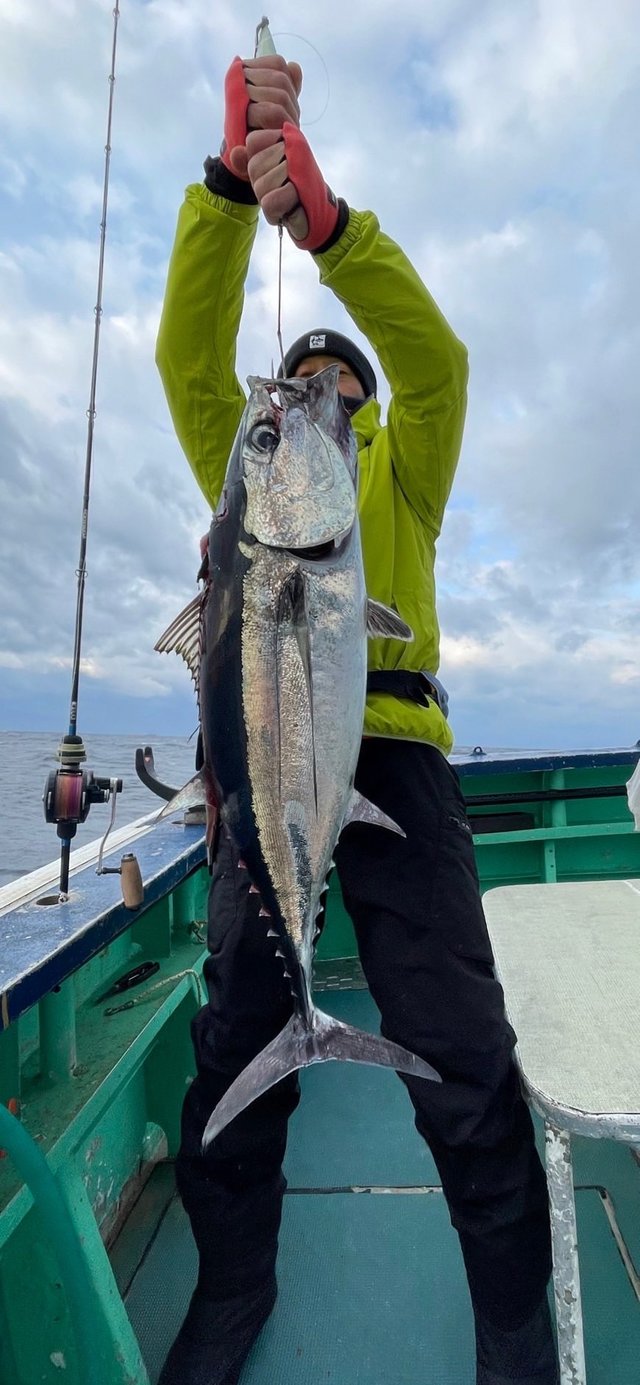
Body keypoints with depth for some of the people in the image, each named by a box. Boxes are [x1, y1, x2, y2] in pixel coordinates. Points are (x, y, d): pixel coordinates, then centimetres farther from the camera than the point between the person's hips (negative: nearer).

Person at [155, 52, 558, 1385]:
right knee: (237, 1036, 7)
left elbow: (434, 351, 7)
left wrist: (327, 220, -3)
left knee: (461, 1052, 0)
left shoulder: (399, 468, 22)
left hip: (392, 749, -1)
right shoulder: (242, 463, 26)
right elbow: (191, 349, 15)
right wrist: (234, 180, 6)